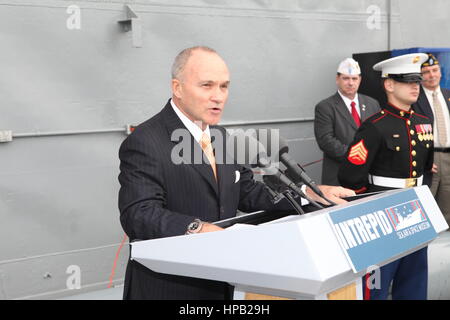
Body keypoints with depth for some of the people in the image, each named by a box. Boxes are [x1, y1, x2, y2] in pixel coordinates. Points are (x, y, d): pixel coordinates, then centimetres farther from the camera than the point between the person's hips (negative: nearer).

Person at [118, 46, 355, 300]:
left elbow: (248, 193, 11)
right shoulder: (144, 143, -17)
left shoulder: (219, 135, 10)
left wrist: (314, 193, 0)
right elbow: (139, 214, -28)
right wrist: (197, 228, -44)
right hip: (167, 289, -8)